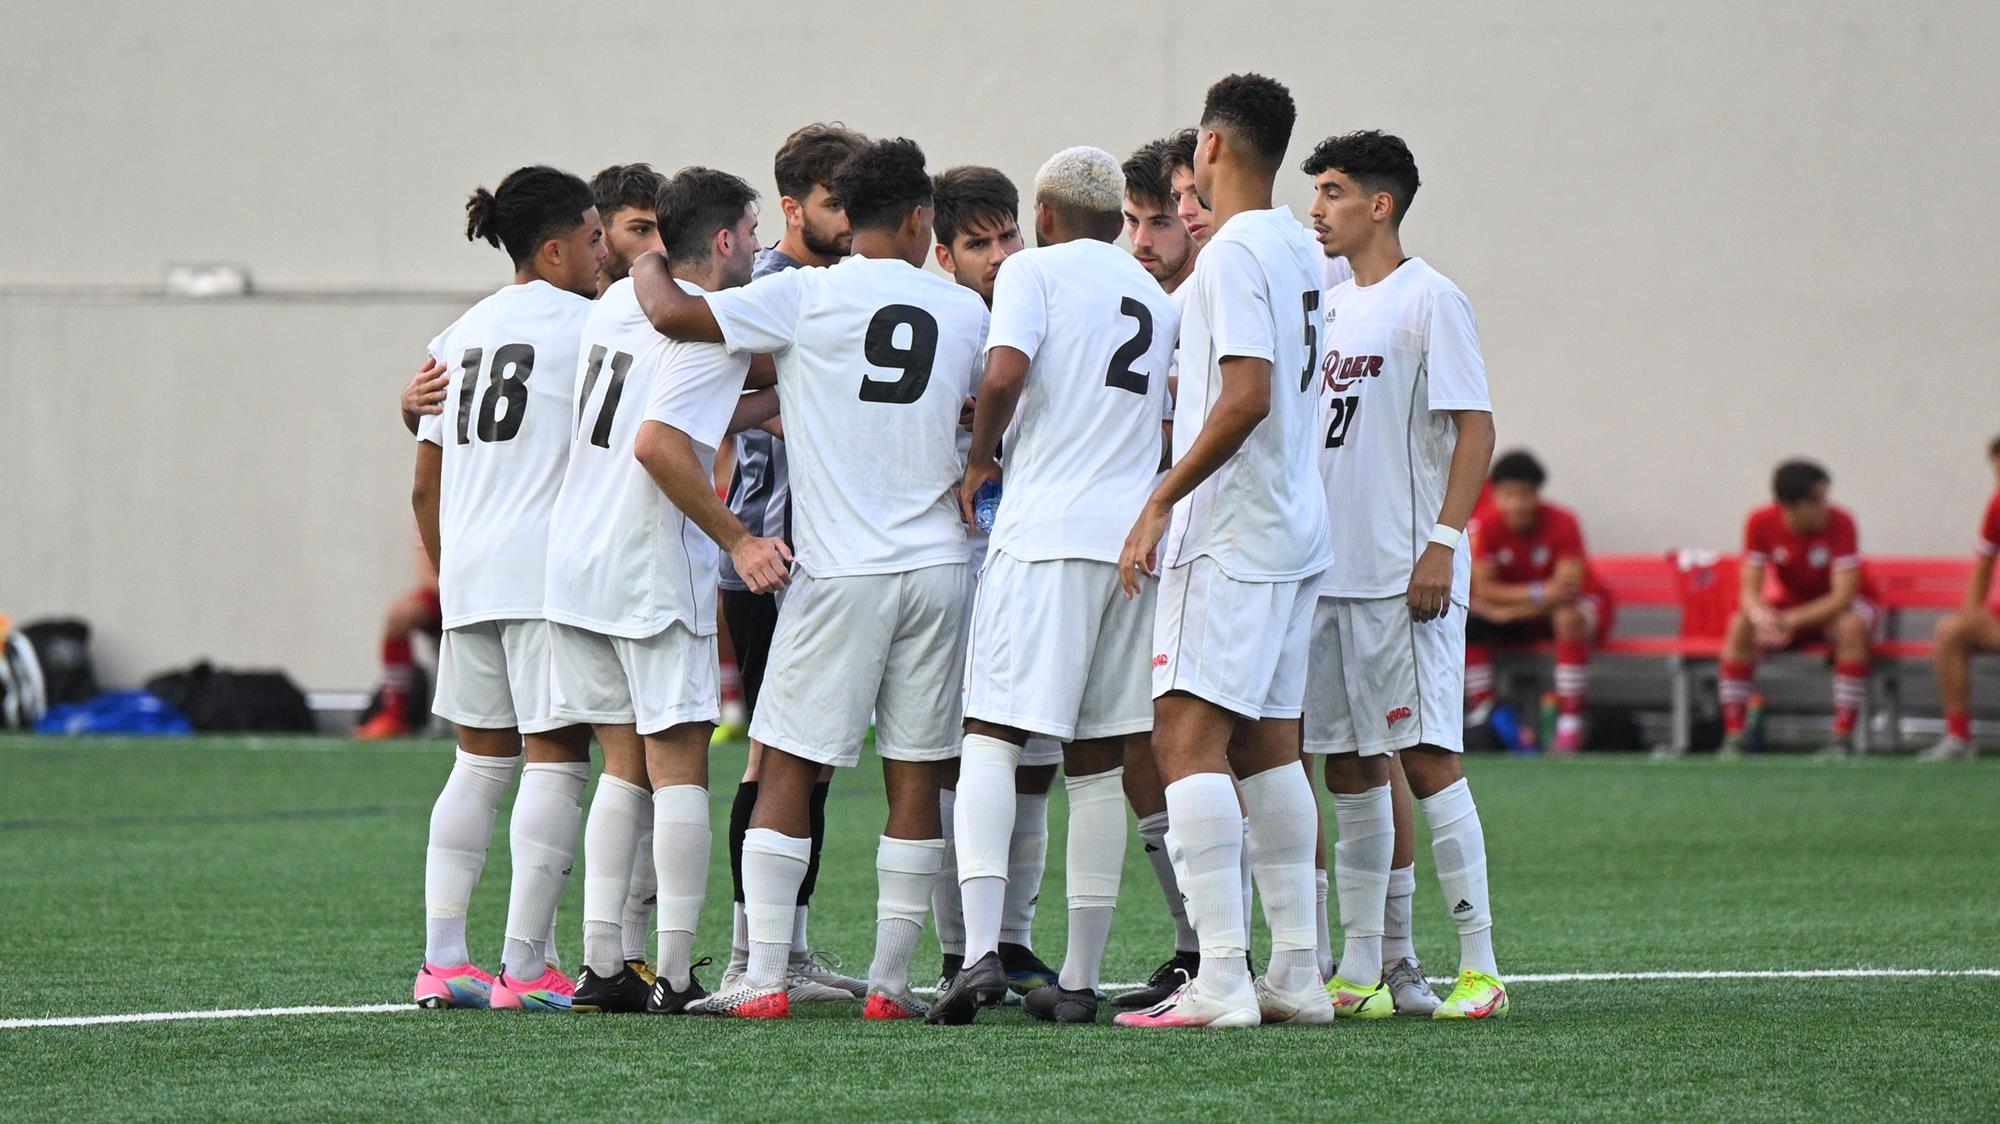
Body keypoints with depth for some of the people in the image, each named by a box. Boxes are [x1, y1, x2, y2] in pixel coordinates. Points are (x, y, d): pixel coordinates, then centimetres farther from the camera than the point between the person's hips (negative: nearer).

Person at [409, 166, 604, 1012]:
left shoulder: (460, 335, 17)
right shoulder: (583, 325, -4)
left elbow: (426, 485, 19)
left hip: (467, 571, 7)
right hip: (550, 569, -7)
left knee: (479, 760, 13)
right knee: (556, 759, -4)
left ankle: (442, 959, 9)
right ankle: (525, 967, -7)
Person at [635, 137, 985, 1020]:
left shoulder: (804, 296, -6)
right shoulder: (964, 311, 6)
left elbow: (670, 315, -12)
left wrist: (647, 268, 8)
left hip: (840, 572, -3)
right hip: (938, 566, 3)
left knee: (787, 769, 2)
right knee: (915, 777, 7)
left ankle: (763, 978, -2)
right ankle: (891, 978, 6)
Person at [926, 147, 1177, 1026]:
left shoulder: (1034, 270, 1)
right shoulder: (1156, 297, 20)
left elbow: (1004, 374, -14)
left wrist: (980, 461, 1)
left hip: (1046, 531, -5)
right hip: (1133, 538, 5)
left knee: (991, 735, -8)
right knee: (1098, 760, 9)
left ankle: (981, 951, -24)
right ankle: (1080, 978, 9)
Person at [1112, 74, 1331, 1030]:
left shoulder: (1234, 252, -13)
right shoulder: (1298, 251, 14)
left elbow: (1246, 397, -22)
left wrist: (1162, 501, -19)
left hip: (1229, 534, -10)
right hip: (1294, 529, 10)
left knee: (1187, 735, -12)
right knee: (1266, 744, 12)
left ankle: (1220, 979, -18)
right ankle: (1297, 974, 13)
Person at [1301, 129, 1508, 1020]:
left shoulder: (1429, 301, -7)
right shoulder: (1329, 305, 16)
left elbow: (1475, 428, -11)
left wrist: (1443, 542, -18)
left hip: (1407, 574, -8)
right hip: (1331, 571, 8)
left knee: (1426, 754, -10)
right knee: (1349, 766, 8)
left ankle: (1479, 964, -8)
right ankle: (1359, 971, 11)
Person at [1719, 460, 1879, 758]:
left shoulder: (1840, 523, -24)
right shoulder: (1761, 523, -15)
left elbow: (1843, 598, -27)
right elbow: (1750, 590, -14)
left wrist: (1789, 622, -35)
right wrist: (1762, 616, -39)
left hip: (1835, 609, -3)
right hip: (1791, 602, 3)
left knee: (1851, 627, -37)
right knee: (1740, 626, -25)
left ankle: (1843, 739, -32)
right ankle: (1733, 736, -21)